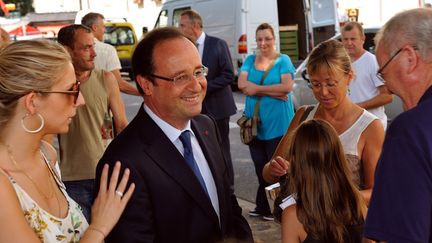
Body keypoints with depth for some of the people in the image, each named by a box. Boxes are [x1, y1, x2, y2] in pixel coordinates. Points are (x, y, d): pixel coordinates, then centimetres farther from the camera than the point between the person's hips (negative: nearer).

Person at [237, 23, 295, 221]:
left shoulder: (283, 60, 0)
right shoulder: (250, 60, 10)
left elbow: (287, 86, -14)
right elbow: (242, 84, -5)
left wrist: (257, 89, -11)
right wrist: (273, 92, -14)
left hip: (277, 122, -4)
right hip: (254, 121, 4)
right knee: (260, 167, 8)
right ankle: (263, 207, 19)